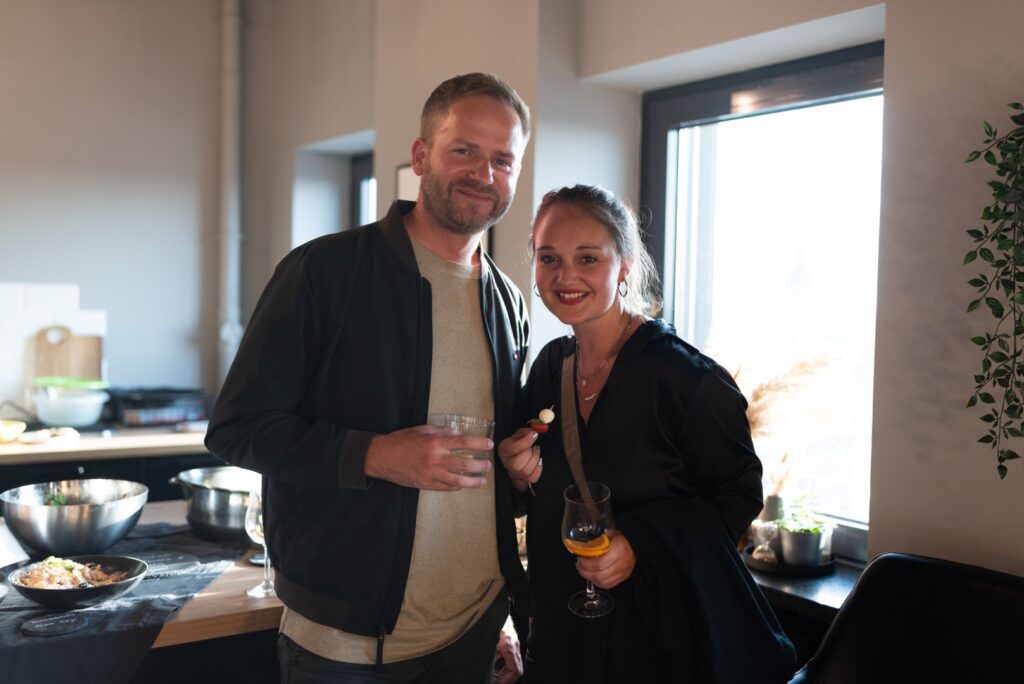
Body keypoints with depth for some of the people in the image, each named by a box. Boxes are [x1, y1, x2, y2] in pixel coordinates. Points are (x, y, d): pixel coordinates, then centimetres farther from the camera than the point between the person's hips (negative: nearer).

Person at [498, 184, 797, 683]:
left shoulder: (687, 376, -19)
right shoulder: (549, 366, 0)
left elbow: (738, 494, -13)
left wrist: (640, 541, -25)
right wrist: (523, 476, -12)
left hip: (668, 628, -5)